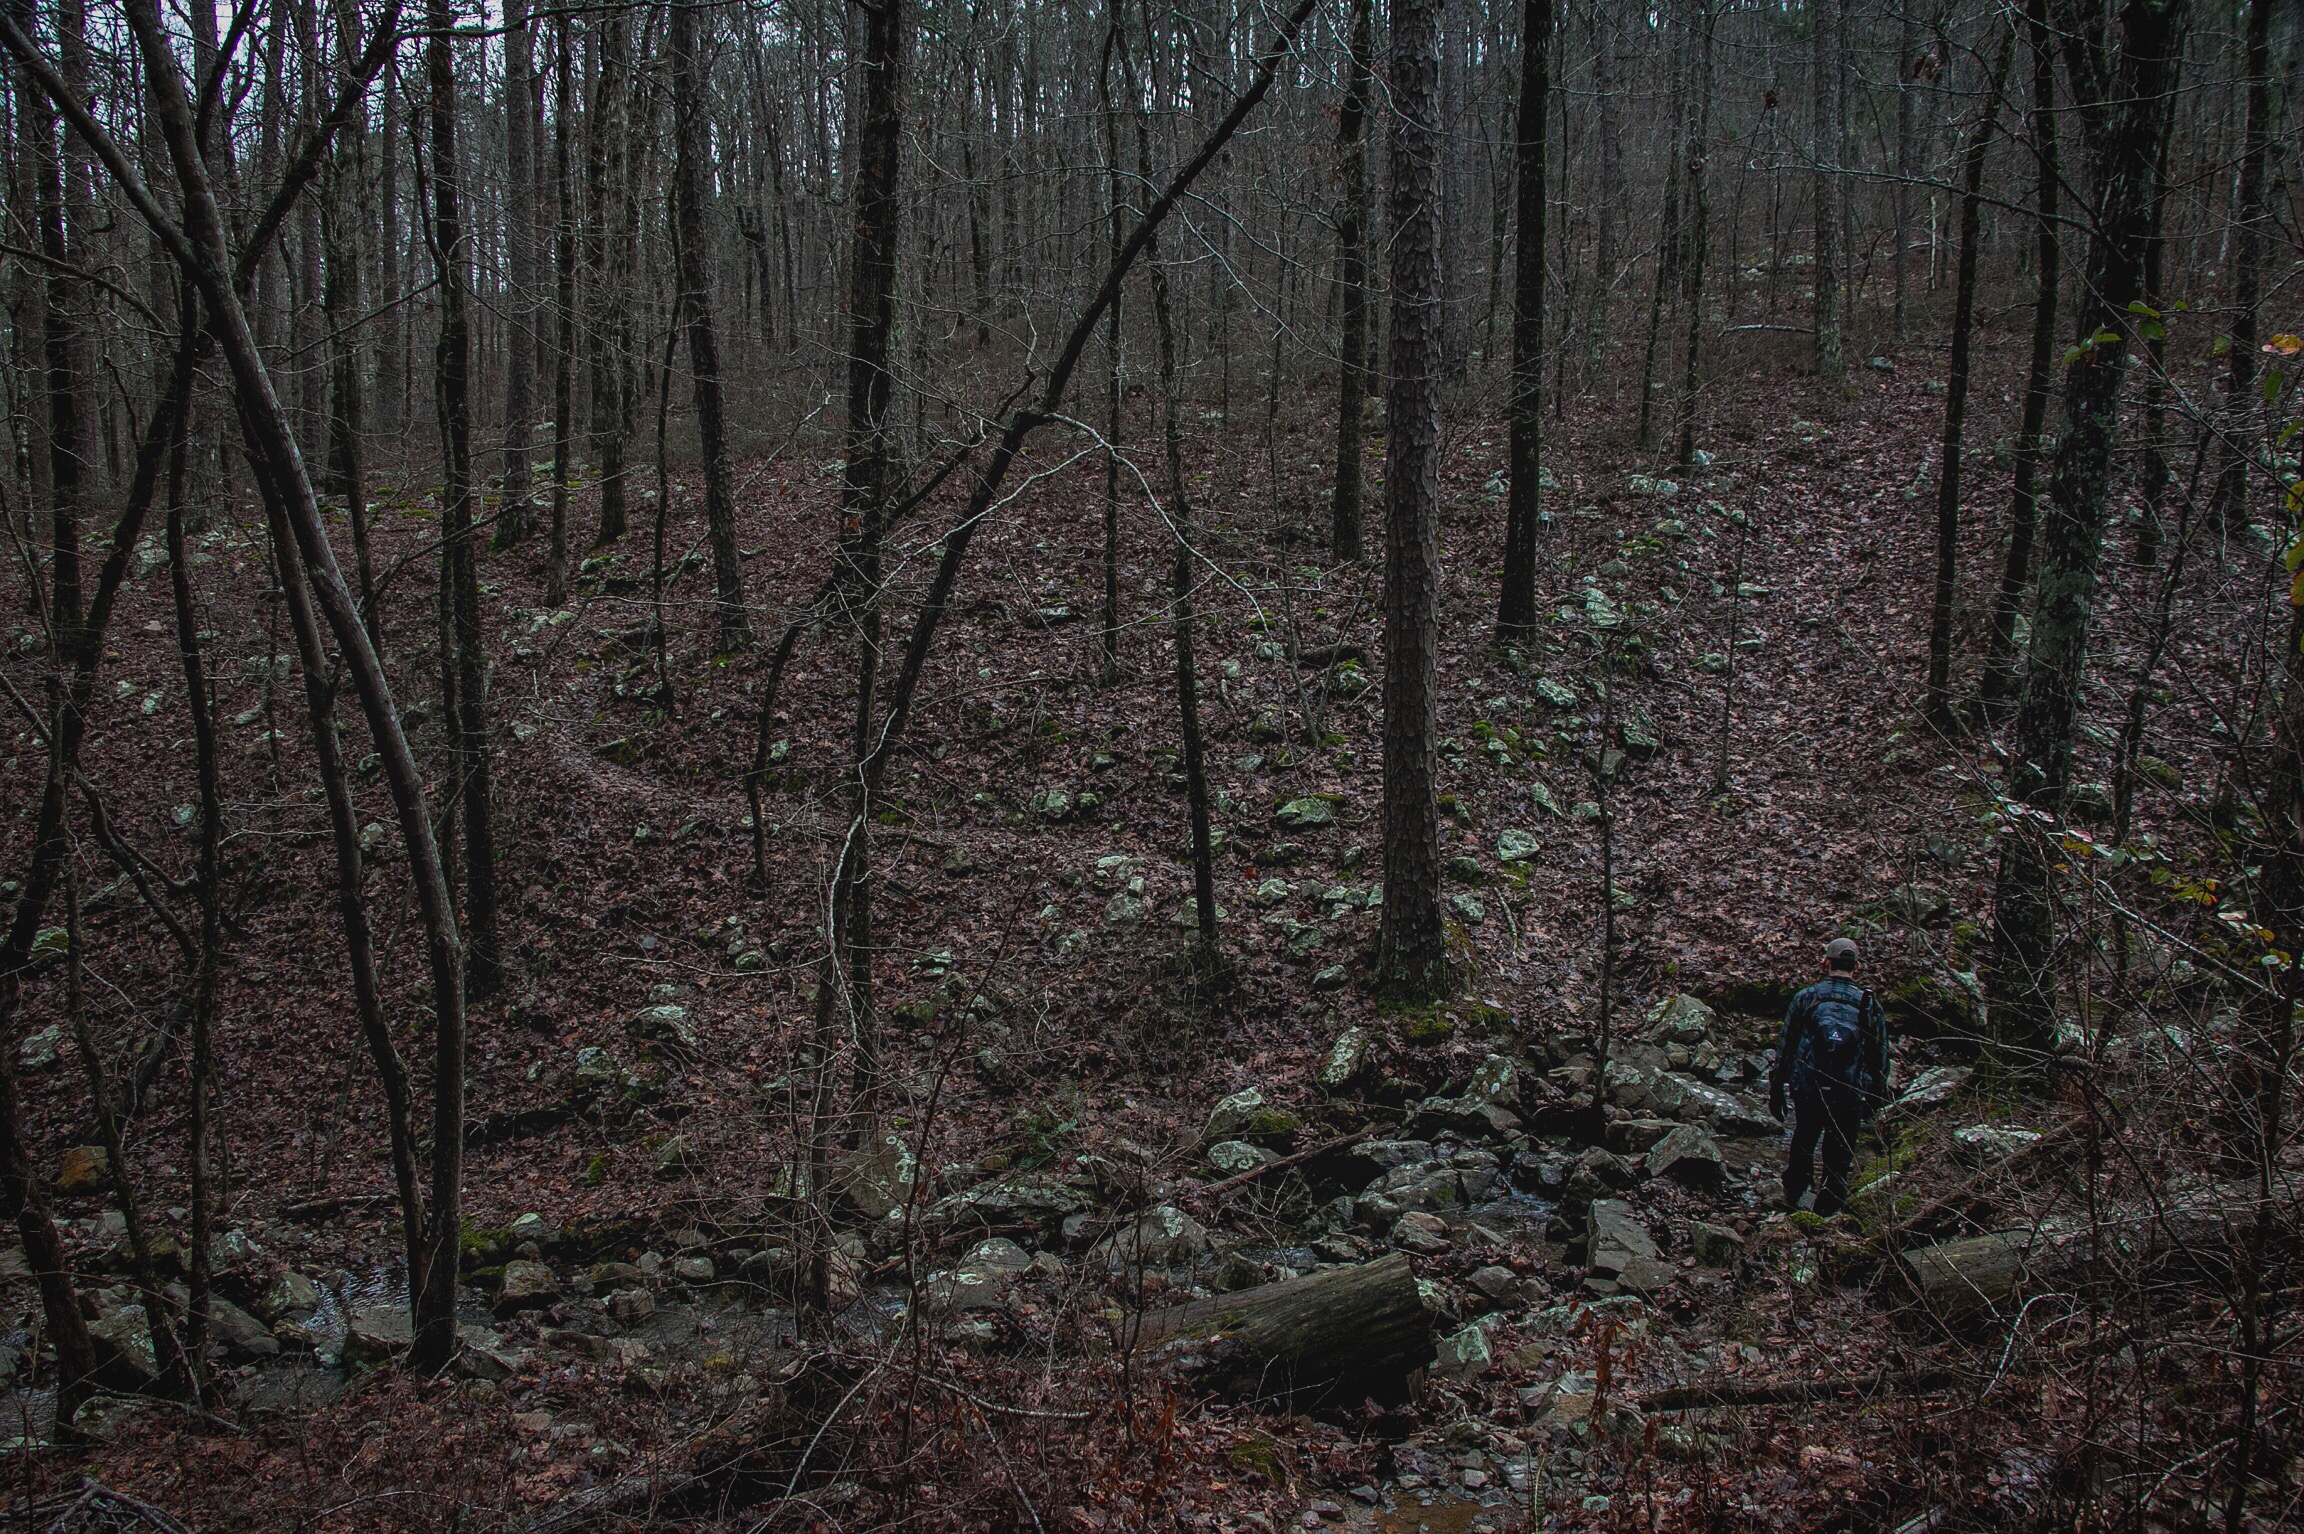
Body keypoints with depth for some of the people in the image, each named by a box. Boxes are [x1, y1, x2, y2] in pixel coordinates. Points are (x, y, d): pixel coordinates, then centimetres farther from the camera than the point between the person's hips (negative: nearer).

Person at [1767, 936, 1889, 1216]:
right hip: (1850, 1098, -1)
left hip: (1807, 1092, 1)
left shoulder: (1806, 998, -1)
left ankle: (1791, 1206, 27)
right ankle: (1826, 1215, 10)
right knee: (1839, 1160, 11)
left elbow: (1785, 1048, 2)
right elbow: (1881, 1058, 6)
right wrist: (1875, 1098, 17)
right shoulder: (1870, 1006, 0)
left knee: (1802, 1149, 19)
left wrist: (1776, 1089, 11)